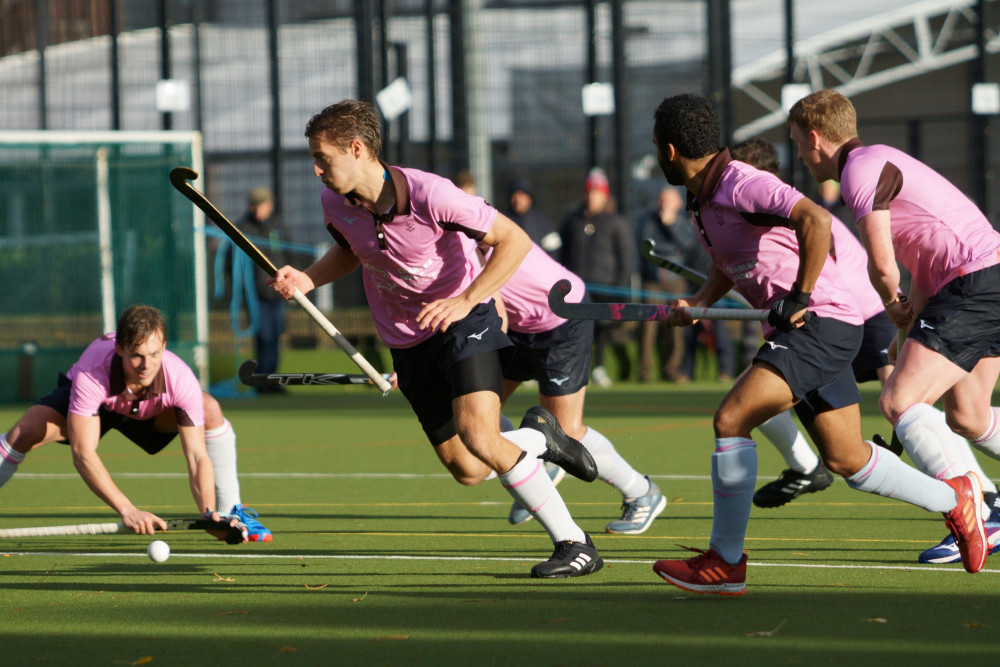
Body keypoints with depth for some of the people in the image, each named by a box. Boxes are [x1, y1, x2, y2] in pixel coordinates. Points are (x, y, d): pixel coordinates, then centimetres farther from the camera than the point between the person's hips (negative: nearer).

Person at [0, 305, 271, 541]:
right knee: (25, 432, -28)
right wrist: (127, 510, -56)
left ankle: (231, 511, -8)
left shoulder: (181, 379, -38)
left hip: (150, 412, 2)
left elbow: (197, 456, -35)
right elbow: (82, 453, -45)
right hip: (96, 403, -1)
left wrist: (209, 512, -52)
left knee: (211, 411, -26)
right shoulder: (90, 376, -43)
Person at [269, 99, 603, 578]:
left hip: (465, 319, -6)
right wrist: (308, 279, -3)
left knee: (478, 436, -27)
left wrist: (465, 302, -28)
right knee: (467, 471, -1)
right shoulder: (335, 203, -7)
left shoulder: (429, 195, -26)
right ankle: (536, 435, 32)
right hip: (408, 341, 6)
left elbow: (514, 240, -20)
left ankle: (574, 544, -15)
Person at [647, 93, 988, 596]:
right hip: (794, 330, 10)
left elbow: (816, 219, -31)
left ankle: (724, 563, -12)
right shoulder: (702, 200, 12)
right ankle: (953, 499, 29)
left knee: (731, 420, -18)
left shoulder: (740, 185, -18)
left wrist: (799, 298, -25)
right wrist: (699, 302, 8)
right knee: (845, 460, 13)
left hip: (821, 323, -10)